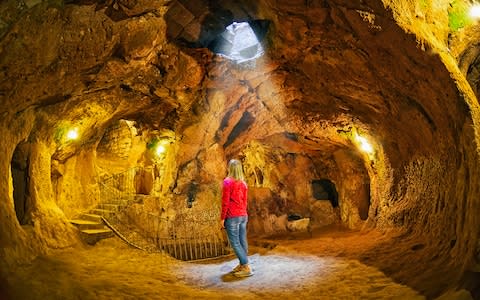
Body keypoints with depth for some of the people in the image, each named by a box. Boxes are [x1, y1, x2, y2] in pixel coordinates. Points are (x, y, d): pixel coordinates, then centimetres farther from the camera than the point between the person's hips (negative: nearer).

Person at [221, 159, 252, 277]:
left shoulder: (227, 181, -10)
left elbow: (225, 201, -12)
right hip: (243, 215, 7)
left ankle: (246, 267, -7)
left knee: (235, 242, -4)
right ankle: (242, 264, 17)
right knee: (242, 241, 10)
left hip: (232, 217, -7)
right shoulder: (243, 183, 8)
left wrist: (223, 218, -6)